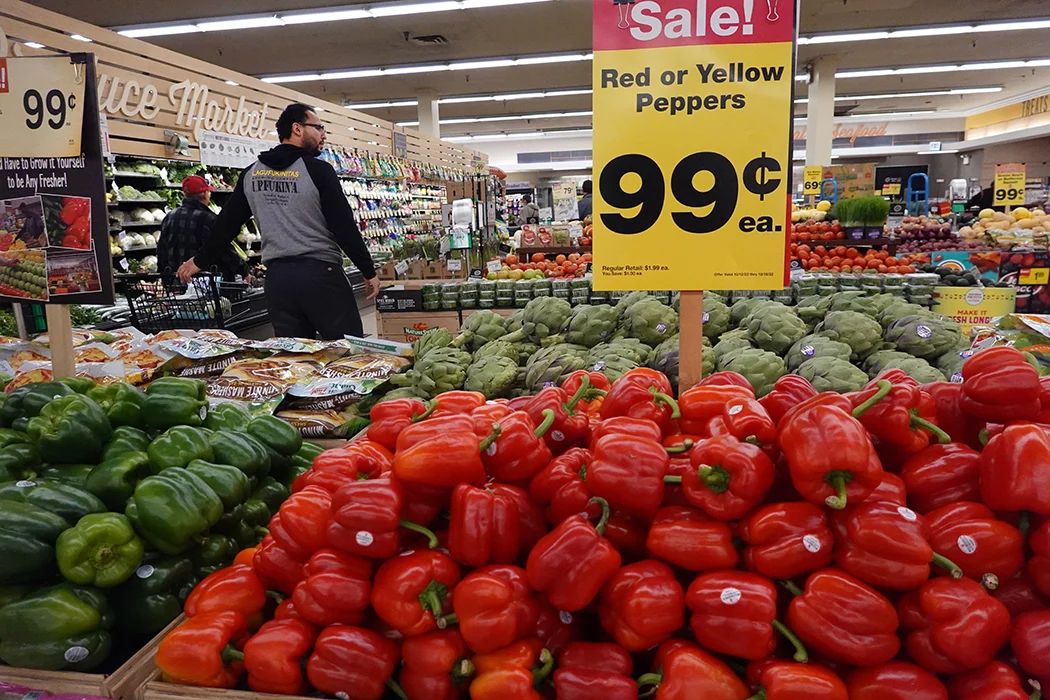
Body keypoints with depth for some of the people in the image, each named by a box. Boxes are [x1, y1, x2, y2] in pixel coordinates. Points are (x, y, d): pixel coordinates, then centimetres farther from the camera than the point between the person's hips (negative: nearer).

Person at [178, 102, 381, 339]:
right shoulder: (318, 170, -5)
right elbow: (344, 226, -8)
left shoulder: (251, 174, 11)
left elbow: (227, 223, 17)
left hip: (277, 277, 6)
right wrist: (369, 271, -1)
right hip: (321, 273, -5)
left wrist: (200, 260, 31)